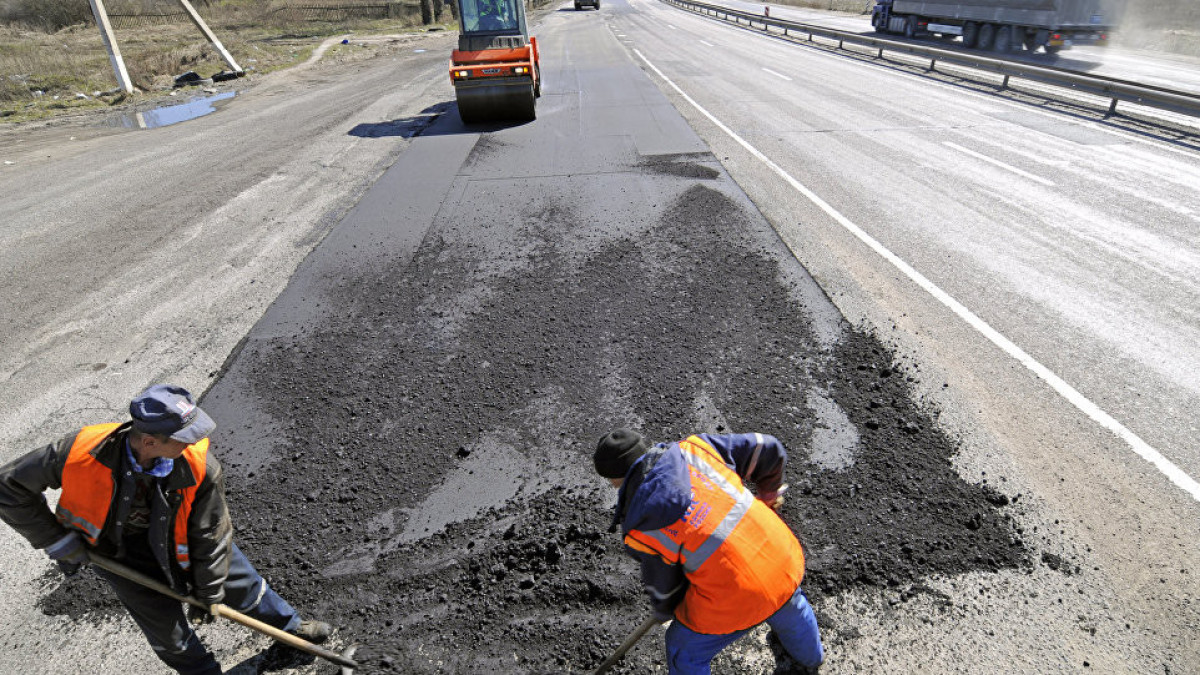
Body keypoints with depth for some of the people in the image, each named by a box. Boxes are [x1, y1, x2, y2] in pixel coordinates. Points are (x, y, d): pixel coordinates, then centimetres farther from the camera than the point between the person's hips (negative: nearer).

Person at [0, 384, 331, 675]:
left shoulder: (200, 465, -34)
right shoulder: (83, 451, -36)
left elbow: (210, 534, -19)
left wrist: (207, 593, -6)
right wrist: (57, 541, -17)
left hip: (180, 535, 0)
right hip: (119, 549, 0)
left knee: (240, 583, 14)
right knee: (169, 634, 7)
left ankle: (290, 626, 42)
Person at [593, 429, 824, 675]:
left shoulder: (642, 532, -13)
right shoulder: (693, 449, -7)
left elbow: (663, 590, 3)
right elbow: (767, 450, 2)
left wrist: (664, 612, 28)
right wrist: (770, 492, 22)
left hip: (735, 600, -5)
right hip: (785, 562, 6)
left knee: (686, 654, 25)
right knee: (790, 607, 40)